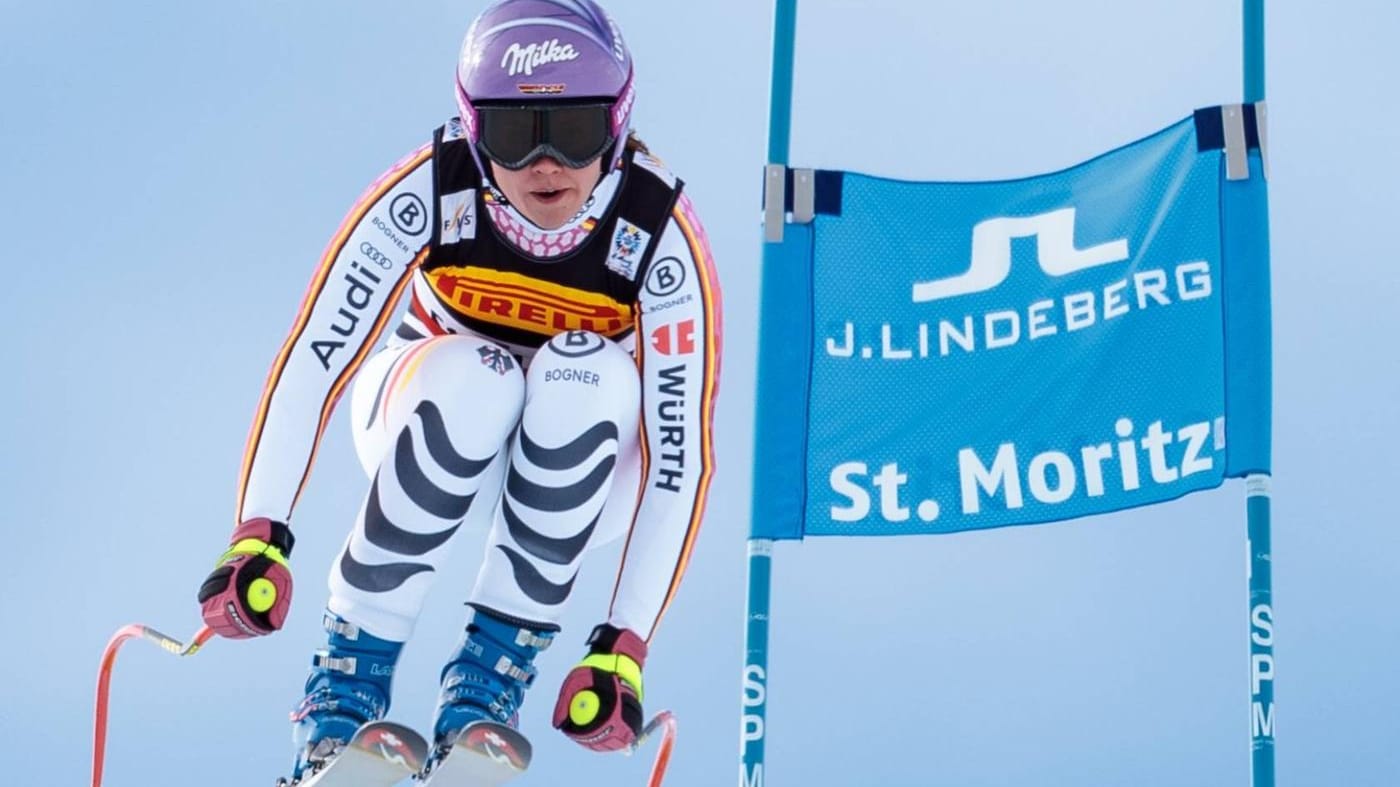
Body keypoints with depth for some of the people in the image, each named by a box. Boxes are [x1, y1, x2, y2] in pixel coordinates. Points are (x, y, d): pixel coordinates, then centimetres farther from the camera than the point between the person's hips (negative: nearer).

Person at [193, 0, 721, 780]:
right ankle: (354, 662, -21)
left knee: (586, 372, -34)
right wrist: (258, 536, -37)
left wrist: (625, 645, -31)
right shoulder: (427, 193, -27)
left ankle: (500, 660, -22)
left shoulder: (661, 238, -27)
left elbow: (681, 455, -26)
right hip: (427, 419, 0)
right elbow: (312, 361, -26)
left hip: (578, 460, 0)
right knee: (473, 375, -35)